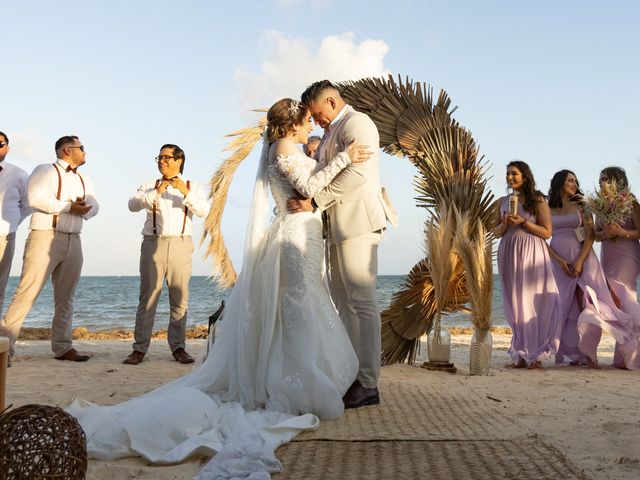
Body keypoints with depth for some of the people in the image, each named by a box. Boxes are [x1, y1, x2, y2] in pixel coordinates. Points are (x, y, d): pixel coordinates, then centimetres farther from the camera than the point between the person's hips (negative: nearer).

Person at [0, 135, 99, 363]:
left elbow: (94, 206, 11)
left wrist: (84, 208, -12)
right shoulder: (45, 171, 0)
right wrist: (69, 207, -13)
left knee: (65, 298, 9)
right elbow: (36, 198, -17)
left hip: (73, 242, 7)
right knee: (27, 294, -10)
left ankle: (62, 347, 15)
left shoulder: (84, 178, 21)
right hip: (45, 238, -7)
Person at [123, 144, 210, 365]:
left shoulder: (193, 187, 13)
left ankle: (178, 347, 8)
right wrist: (155, 192, -14)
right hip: (153, 244, 0)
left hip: (181, 245, 0)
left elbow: (203, 211, -5)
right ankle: (139, 349, 1)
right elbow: (133, 204, -2)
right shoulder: (149, 186, 16)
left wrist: (186, 193, -18)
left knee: (180, 299, 1)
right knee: (148, 297, -2)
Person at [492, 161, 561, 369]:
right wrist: (505, 223, -7)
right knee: (514, 304, 3)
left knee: (533, 302, -5)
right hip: (509, 254, 4)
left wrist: (523, 222, -13)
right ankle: (521, 355, 9)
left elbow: (547, 232, -3)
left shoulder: (537, 200, 1)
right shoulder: (501, 202, 13)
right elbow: (496, 232, 14)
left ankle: (535, 355, 0)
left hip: (532, 254, -4)